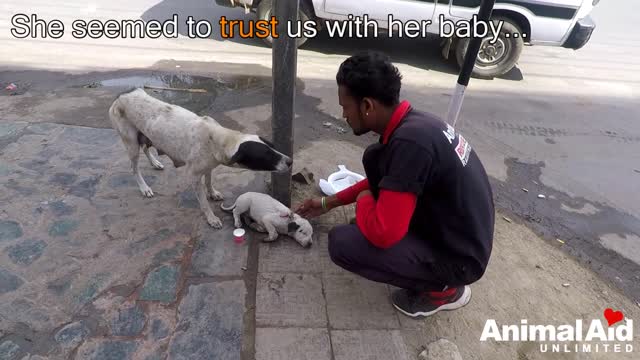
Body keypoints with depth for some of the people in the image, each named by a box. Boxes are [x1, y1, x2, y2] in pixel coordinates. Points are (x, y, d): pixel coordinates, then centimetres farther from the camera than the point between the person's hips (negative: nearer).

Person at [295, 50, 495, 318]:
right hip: (448, 227, 8)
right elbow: (384, 178, 16)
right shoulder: (411, 121, -2)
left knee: (342, 243, -18)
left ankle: (444, 288, 2)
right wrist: (329, 202, 18)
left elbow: (383, 233, -32)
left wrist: (363, 200, -9)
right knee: (374, 159, 5)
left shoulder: (410, 141, -32)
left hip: (458, 258, -8)